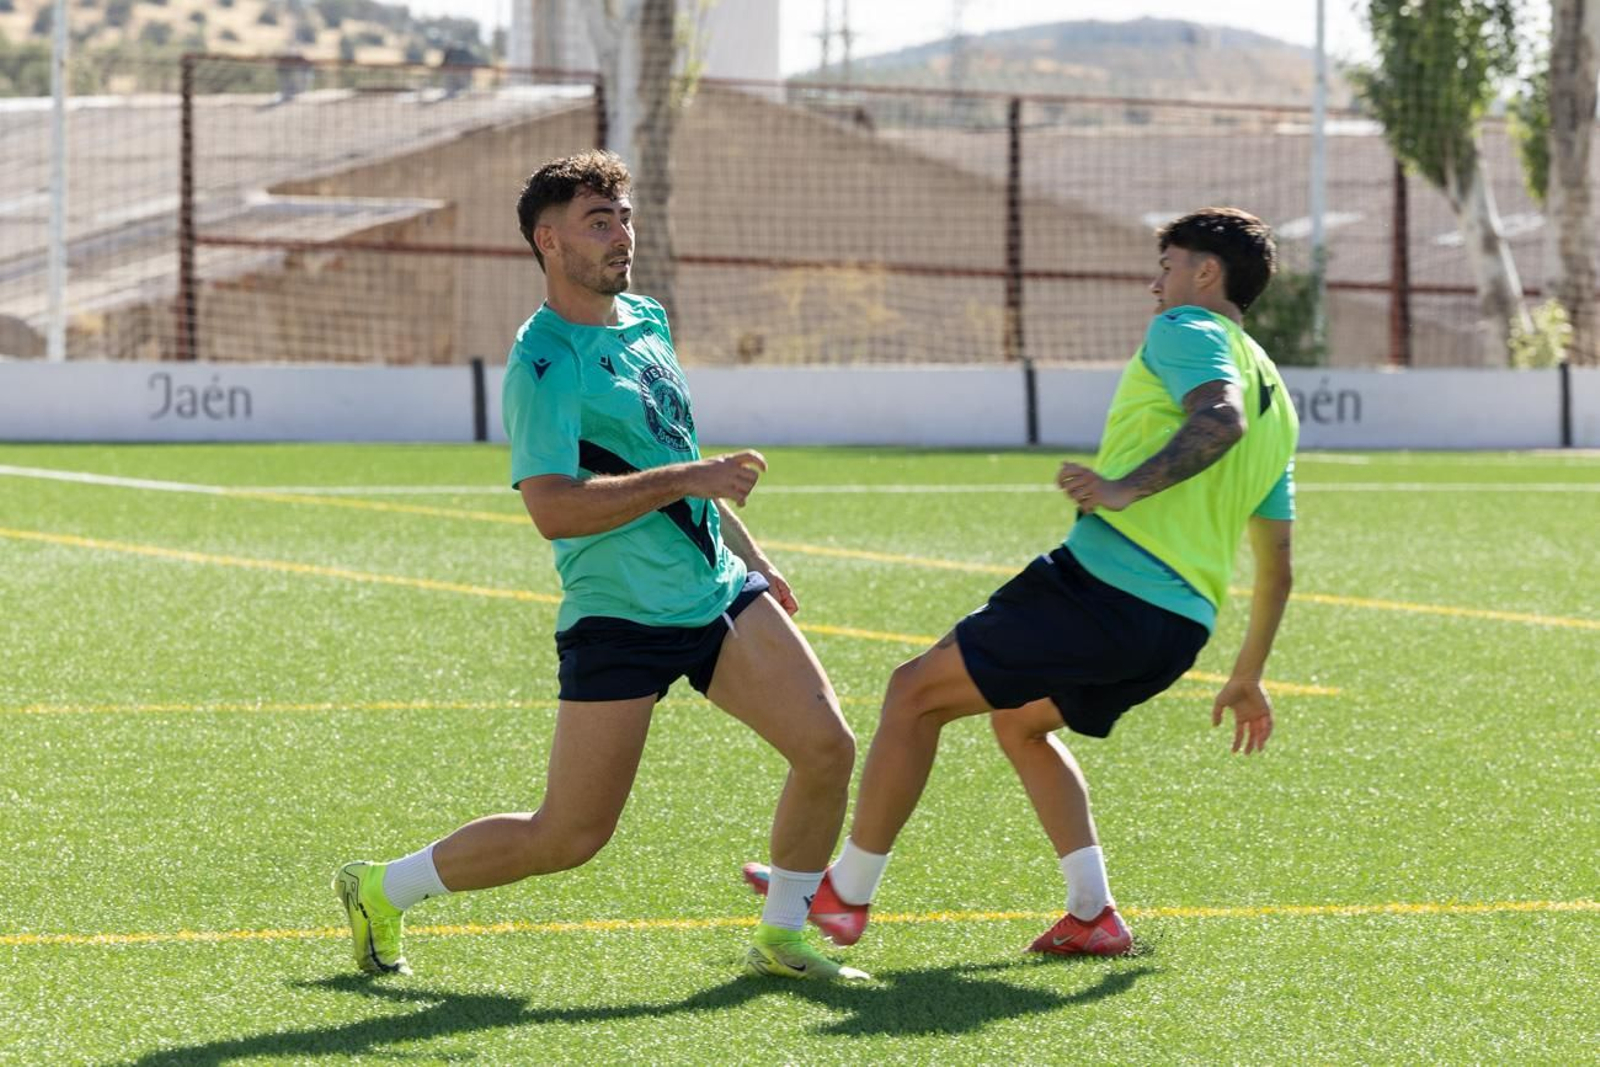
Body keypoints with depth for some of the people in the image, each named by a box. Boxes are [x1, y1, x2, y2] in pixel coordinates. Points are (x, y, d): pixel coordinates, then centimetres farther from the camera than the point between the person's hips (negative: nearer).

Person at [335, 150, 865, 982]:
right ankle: (380, 890, 16)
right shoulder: (543, 363, -16)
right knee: (568, 837, -4)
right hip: (617, 620, -7)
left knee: (826, 745, -7)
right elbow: (552, 508, -27)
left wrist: (752, 559, 28)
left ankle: (780, 940, 11)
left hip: (720, 592, 7)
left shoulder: (646, 321, 12)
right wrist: (685, 479, -28)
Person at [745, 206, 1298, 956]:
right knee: (1019, 722, 30)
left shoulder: (1185, 332, -1)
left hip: (1102, 581, -9)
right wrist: (1248, 677, 31)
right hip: (1182, 626, 9)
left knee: (915, 693, 4)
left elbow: (1219, 418, -24)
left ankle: (846, 896, 9)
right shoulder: (1275, 400, 23)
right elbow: (1276, 562, 25)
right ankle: (1093, 916, 20)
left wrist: (1125, 488, -31)